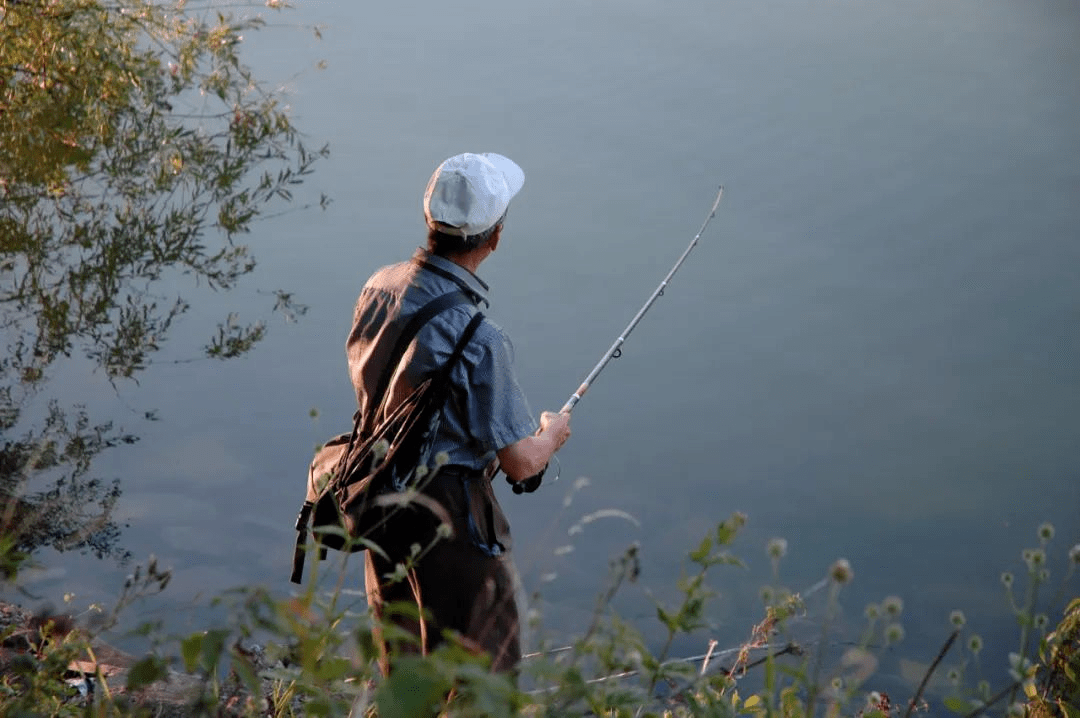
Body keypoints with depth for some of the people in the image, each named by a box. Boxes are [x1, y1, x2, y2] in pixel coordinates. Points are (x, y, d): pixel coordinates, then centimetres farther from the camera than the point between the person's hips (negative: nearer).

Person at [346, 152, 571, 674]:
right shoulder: (474, 336, -28)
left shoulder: (379, 288, -4)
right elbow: (521, 463, -22)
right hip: (447, 515, -8)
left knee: (402, 668, 26)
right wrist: (553, 433, 2)